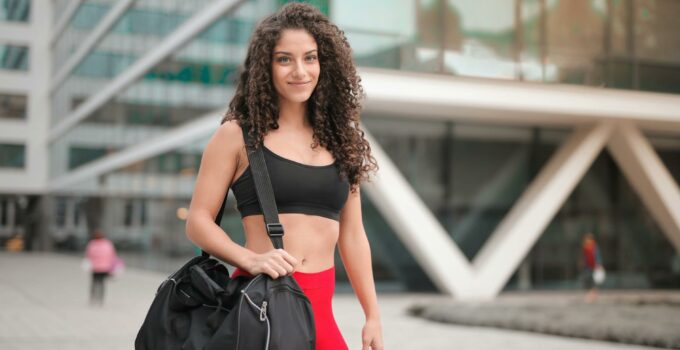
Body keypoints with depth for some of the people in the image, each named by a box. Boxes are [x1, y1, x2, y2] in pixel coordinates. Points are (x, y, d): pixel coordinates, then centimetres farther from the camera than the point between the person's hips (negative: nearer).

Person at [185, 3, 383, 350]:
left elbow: (352, 236, 14)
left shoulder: (338, 140, 12)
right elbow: (198, 221, -1)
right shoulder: (238, 135, 0)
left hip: (319, 308, 4)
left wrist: (373, 316, 12)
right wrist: (251, 261, -17)